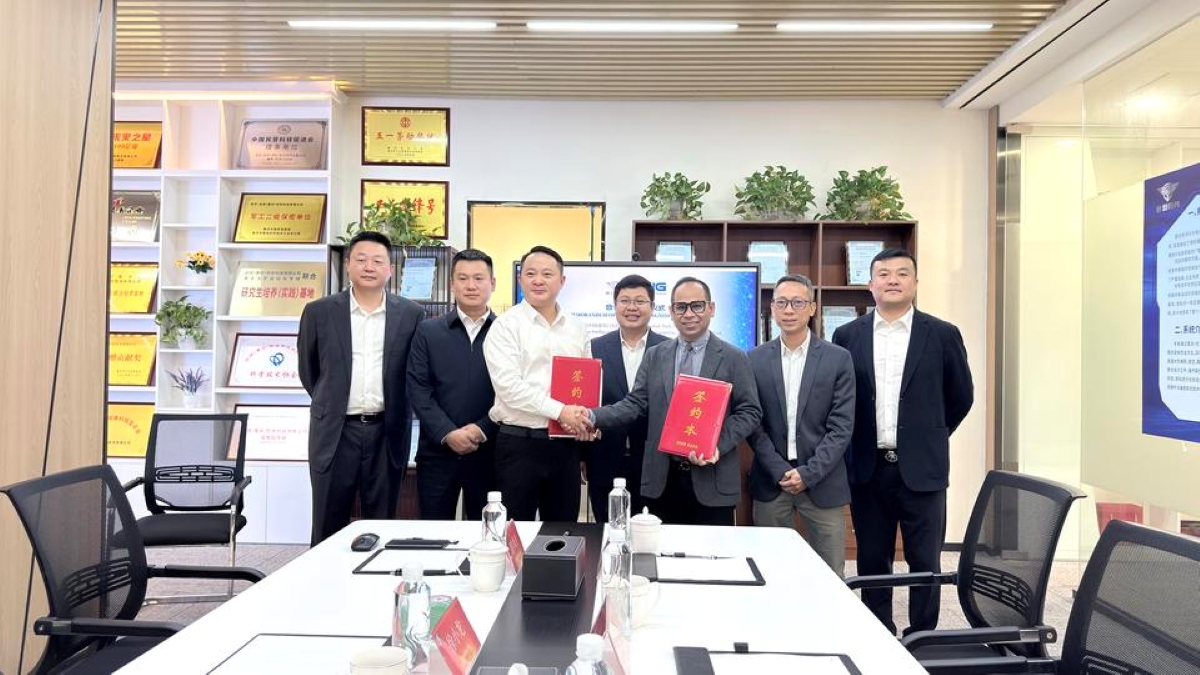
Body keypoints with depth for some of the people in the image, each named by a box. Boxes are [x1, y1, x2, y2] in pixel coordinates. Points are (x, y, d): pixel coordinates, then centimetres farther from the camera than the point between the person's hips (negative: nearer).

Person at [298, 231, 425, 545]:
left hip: (387, 431, 0)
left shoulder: (411, 314, 1)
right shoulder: (319, 311, 1)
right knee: (328, 527, 8)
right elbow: (308, 369, 13)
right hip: (336, 430, 0)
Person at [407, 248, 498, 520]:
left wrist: (482, 430, -12)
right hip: (437, 450, 1)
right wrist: (448, 433, -10)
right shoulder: (428, 331, 7)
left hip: (489, 452, -1)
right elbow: (418, 388, 0)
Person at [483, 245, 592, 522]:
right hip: (519, 443, -4)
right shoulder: (506, 325, -4)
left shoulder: (576, 328, 12)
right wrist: (559, 410, -19)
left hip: (565, 444, 4)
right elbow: (508, 385, -15)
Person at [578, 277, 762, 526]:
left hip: (711, 481, -2)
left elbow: (750, 411, -1)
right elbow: (635, 404, 3)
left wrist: (718, 445, -16)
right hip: (661, 479, 2)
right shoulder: (654, 356, 9)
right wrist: (594, 416, -13)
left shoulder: (734, 358, 1)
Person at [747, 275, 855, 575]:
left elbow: (841, 426, -4)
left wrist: (808, 473, -11)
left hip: (822, 482, -1)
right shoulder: (755, 359, 3)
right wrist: (780, 471, -8)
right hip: (770, 482, 1)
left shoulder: (838, 359, 0)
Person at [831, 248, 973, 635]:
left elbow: (961, 396, 10)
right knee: (872, 562, 11)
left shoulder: (942, 334, 0)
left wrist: (929, 437, 13)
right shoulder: (847, 336, 3)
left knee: (925, 562, 6)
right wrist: (855, 446, 10)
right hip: (868, 468, 2)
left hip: (921, 469, -1)